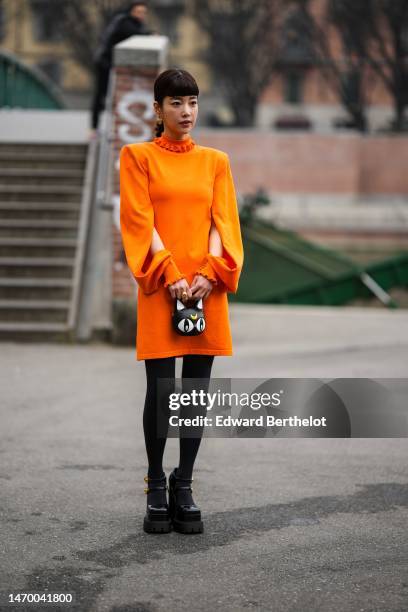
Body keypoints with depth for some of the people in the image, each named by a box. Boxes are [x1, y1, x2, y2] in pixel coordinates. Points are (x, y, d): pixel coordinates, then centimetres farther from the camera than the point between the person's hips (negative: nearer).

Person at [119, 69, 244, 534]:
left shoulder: (215, 161, 13)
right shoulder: (138, 156, 4)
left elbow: (223, 220, 5)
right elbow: (140, 221, -4)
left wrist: (209, 274, -11)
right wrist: (171, 276, -15)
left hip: (207, 286, 3)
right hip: (160, 286, -3)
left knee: (198, 389, 3)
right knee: (160, 389, -2)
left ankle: (184, 486, 12)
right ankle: (156, 489, 10)